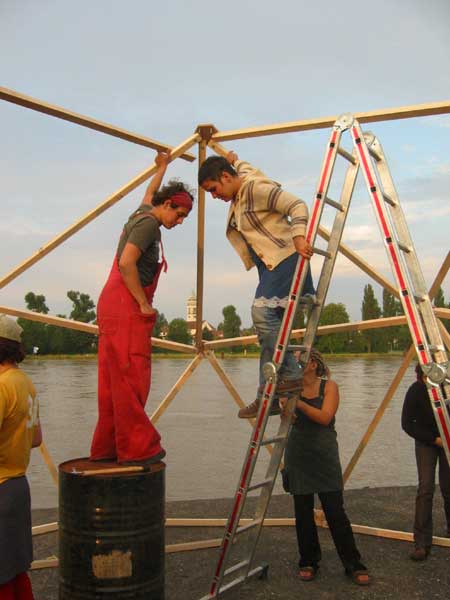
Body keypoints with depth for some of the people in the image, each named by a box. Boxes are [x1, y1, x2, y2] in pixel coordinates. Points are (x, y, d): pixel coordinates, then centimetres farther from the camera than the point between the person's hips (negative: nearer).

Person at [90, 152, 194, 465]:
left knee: (114, 380, 9)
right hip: (125, 307, -10)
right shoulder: (149, 223, -8)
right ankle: (137, 449, -7)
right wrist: (144, 303, -15)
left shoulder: (143, 213, 20)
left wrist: (162, 168, 57)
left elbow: (150, 192, 43)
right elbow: (126, 263, -20)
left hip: (113, 307, 10)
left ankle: (106, 448, 13)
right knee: (130, 378, -9)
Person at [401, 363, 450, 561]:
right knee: (425, 487, -13)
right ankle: (422, 544, -10)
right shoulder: (416, 391, -21)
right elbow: (407, 424, -13)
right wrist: (434, 439, -15)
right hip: (426, 441, -1)